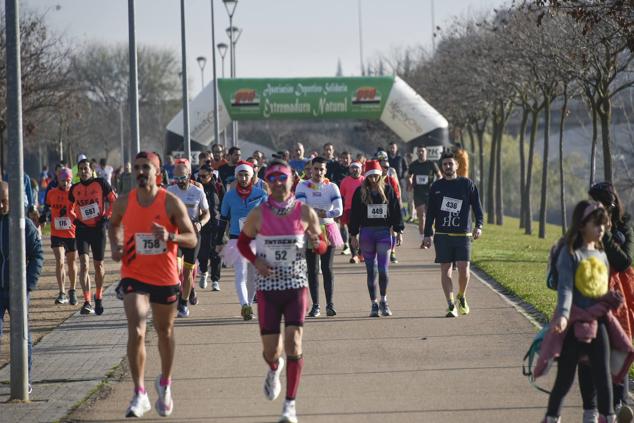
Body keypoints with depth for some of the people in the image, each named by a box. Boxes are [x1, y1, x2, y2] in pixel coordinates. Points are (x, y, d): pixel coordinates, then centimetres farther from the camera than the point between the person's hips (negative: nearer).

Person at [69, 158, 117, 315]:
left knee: (98, 265, 11)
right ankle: (87, 303, -17)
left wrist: (107, 216, -7)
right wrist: (75, 219, 4)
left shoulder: (101, 184, -4)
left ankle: (98, 297, 34)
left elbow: (114, 200, 3)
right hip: (82, 229, 1)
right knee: (84, 265, -13)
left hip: (98, 228, -1)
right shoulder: (75, 189, 5)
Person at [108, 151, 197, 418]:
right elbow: (114, 224, 21)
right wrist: (115, 246, 2)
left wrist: (170, 237, -27)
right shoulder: (124, 202, -1)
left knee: (165, 332, 17)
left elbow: (192, 239, -8)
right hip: (134, 277, 0)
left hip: (165, 278, 0)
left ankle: (164, 383, 40)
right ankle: (140, 395, -14)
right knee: (136, 332, -17)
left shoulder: (172, 203, -9)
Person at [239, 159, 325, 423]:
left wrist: (315, 243, -17)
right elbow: (242, 242, 11)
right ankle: (274, 369, 43)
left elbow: (322, 246, 7)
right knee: (270, 349, 3)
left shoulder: (305, 213, -3)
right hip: (268, 287, 1)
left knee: (293, 342, -14)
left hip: (296, 286, -1)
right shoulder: (258, 215, -3)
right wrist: (256, 261, -8)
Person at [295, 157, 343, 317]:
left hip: (328, 229, 0)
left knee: (327, 269, -2)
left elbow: (339, 210, -6)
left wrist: (323, 214, -19)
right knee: (312, 269, 1)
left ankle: (330, 304, -3)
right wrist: (322, 212, -23)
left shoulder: (332, 187, 3)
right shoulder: (302, 186, 0)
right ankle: (315, 306, 5)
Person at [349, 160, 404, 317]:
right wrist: (353, 235, 2)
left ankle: (383, 301, 14)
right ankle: (374, 304, 12)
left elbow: (396, 211, 7)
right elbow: (354, 214, 5)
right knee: (371, 270, 3)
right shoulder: (360, 192, 2)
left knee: (383, 269, -6)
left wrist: (399, 232, 4)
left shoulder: (387, 190, 3)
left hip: (384, 232, -1)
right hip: (366, 232, 1)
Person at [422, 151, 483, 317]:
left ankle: (462, 298, 19)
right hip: (442, 235, 2)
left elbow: (477, 206, 5)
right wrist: (428, 234, 7)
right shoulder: (436, 187, 9)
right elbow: (430, 212, 13)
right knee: (445, 270, -2)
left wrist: (479, 226, -9)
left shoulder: (467, 184, 5)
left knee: (463, 269, -8)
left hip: (463, 235, -2)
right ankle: (451, 306, 0)